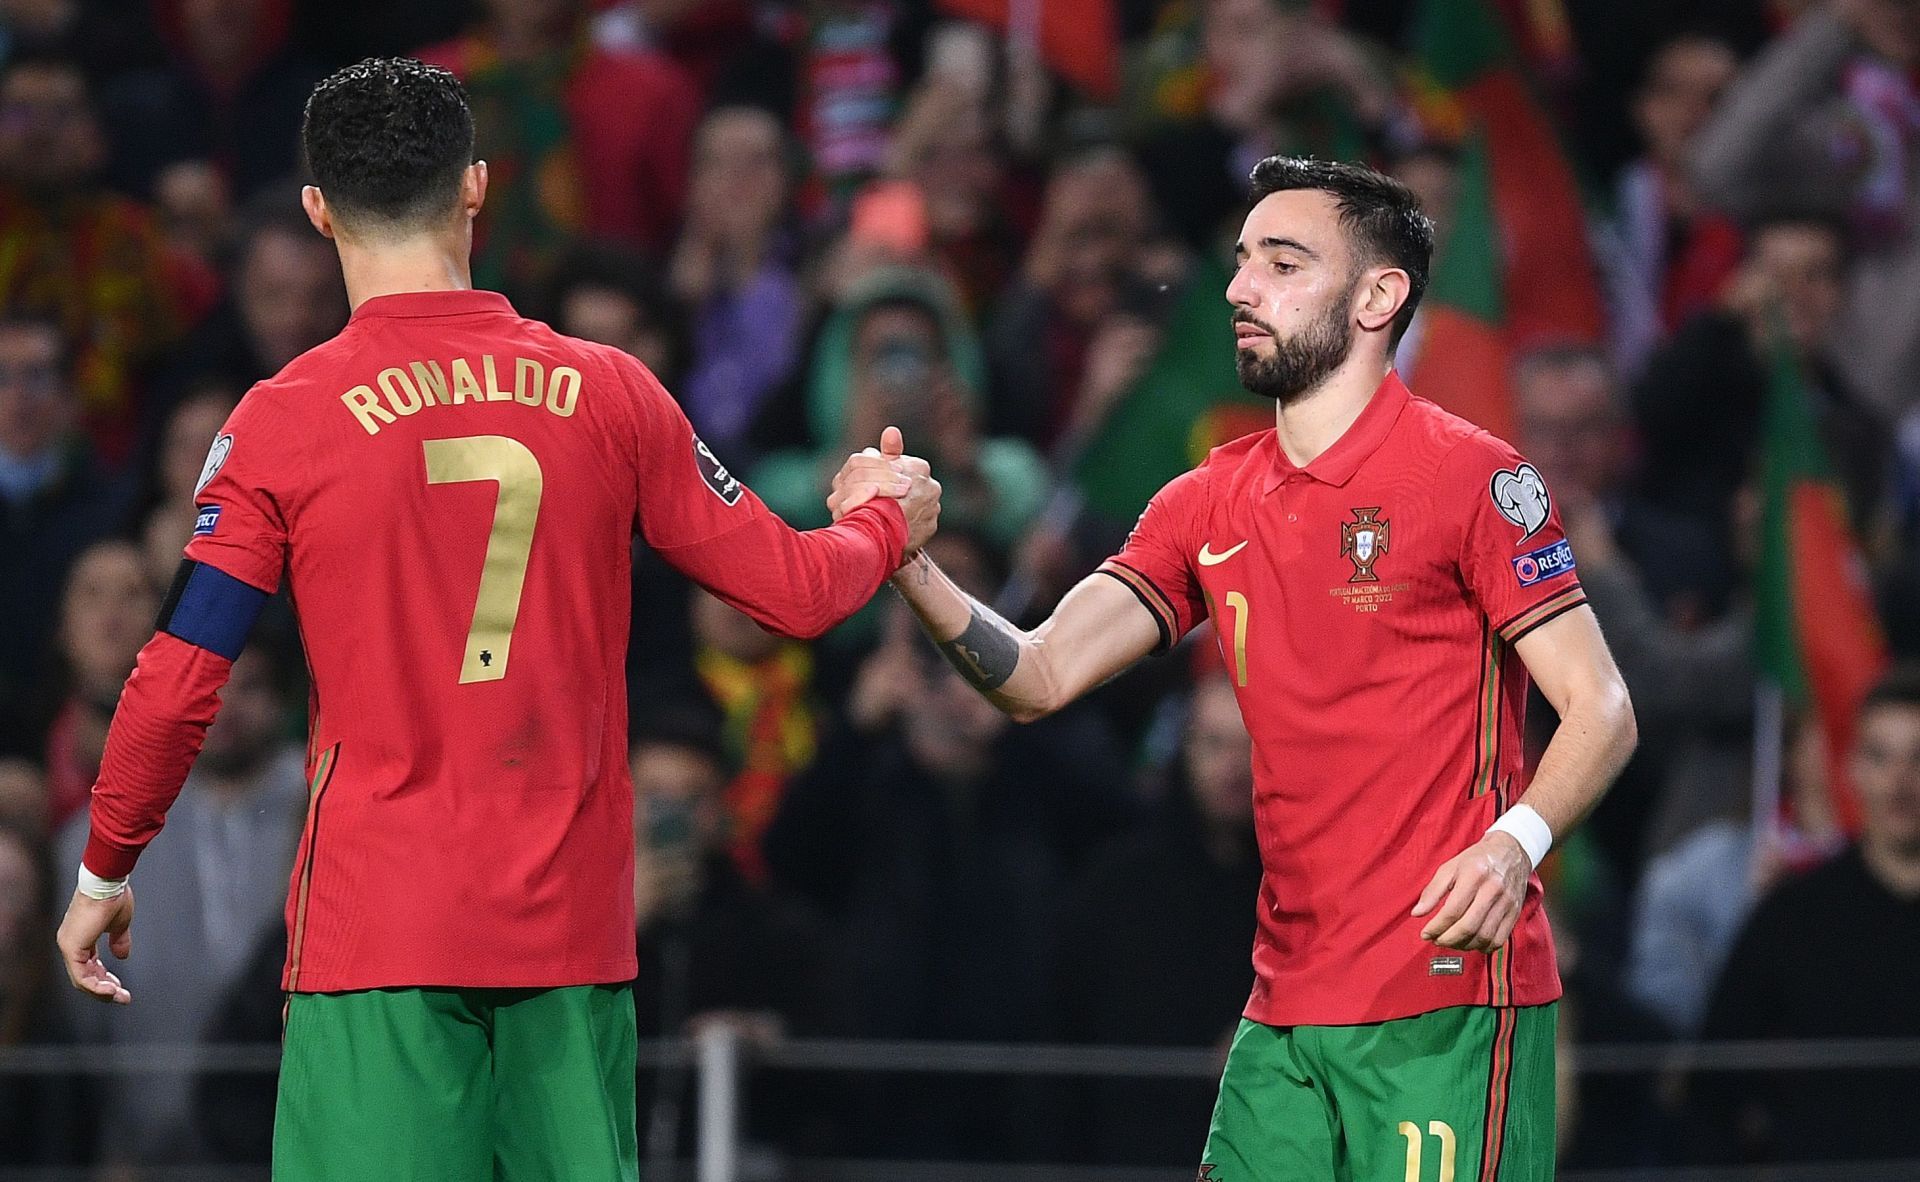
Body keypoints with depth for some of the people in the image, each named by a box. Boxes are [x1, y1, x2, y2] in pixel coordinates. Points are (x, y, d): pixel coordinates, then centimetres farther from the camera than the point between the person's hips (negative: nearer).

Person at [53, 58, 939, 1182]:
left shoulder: (282, 423, -4)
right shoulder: (610, 393, 3)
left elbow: (176, 688, -3)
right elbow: (796, 592, 10)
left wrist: (103, 872, 12)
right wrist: (883, 522, 33)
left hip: (376, 917, -3)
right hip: (572, 922, 3)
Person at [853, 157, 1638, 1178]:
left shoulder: (1473, 475, -5)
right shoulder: (1207, 506, 14)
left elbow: (1601, 711, -7)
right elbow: (1039, 678, 6)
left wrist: (1513, 839, -26)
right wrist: (910, 566, -10)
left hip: (1449, 999, -6)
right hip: (1286, 1008, 6)